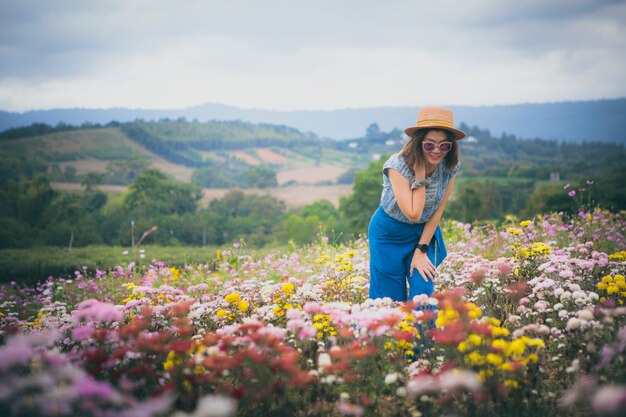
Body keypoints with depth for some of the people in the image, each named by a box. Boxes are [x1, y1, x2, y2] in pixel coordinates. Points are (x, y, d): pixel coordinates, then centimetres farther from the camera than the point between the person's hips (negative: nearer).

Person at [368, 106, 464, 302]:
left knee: (423, 294, -8)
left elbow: (438, 210, -6)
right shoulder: (398, 165, -27)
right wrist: (420, 176, -30)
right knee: (391, 300, 3)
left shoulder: (450, 167, -14)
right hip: (389, 234, -3)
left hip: (424, 232, 3)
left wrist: (421, 250, -7)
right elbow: (413, 214, -29)